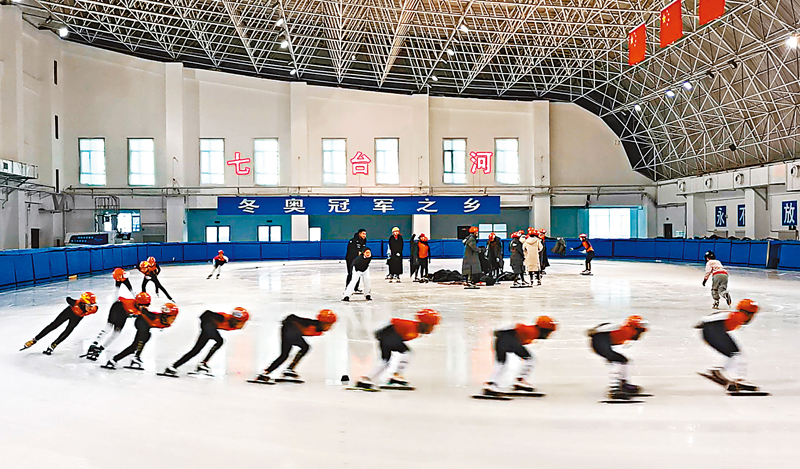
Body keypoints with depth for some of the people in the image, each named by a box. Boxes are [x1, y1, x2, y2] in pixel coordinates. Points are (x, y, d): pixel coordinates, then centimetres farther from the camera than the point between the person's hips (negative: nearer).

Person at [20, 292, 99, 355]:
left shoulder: (94, 309, -38)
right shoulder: (77, 303, -44)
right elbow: (68, 299, -21)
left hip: (77, 318, 2)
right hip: (69, 312, -1)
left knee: (67, 332, -2)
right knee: (53, 325, 5)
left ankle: (52, 346, 16)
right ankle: (34, 340, 18)